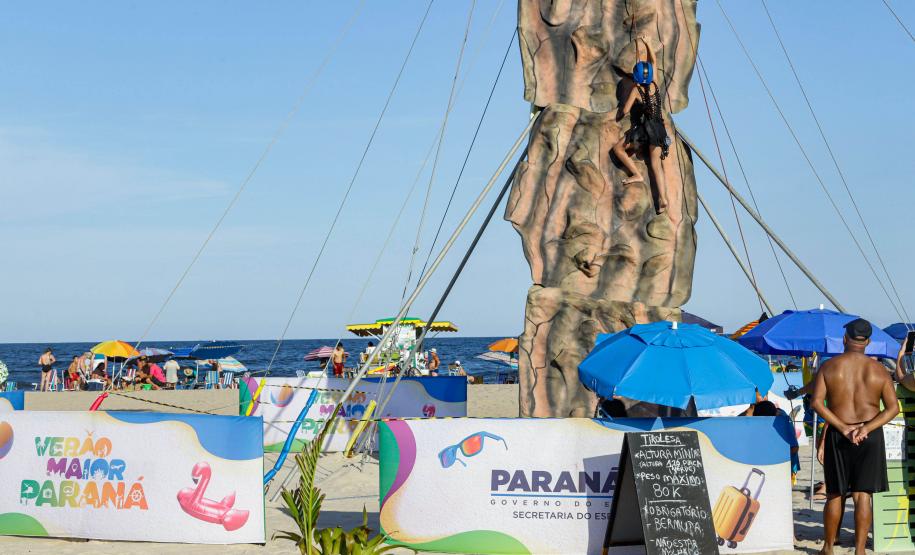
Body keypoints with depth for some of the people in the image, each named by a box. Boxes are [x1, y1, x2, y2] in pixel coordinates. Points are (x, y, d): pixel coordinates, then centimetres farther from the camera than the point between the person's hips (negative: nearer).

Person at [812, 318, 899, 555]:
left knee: (835, 494, 12)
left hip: (838, 436, 0)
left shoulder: (829, 366, -1)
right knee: (862, 494, 2)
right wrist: (866, 429, -13)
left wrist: (843, 428, -12)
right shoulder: (878, 370, 0)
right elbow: (893, 407, -6)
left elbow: (817, 402, -10)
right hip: (870, 436, 0)